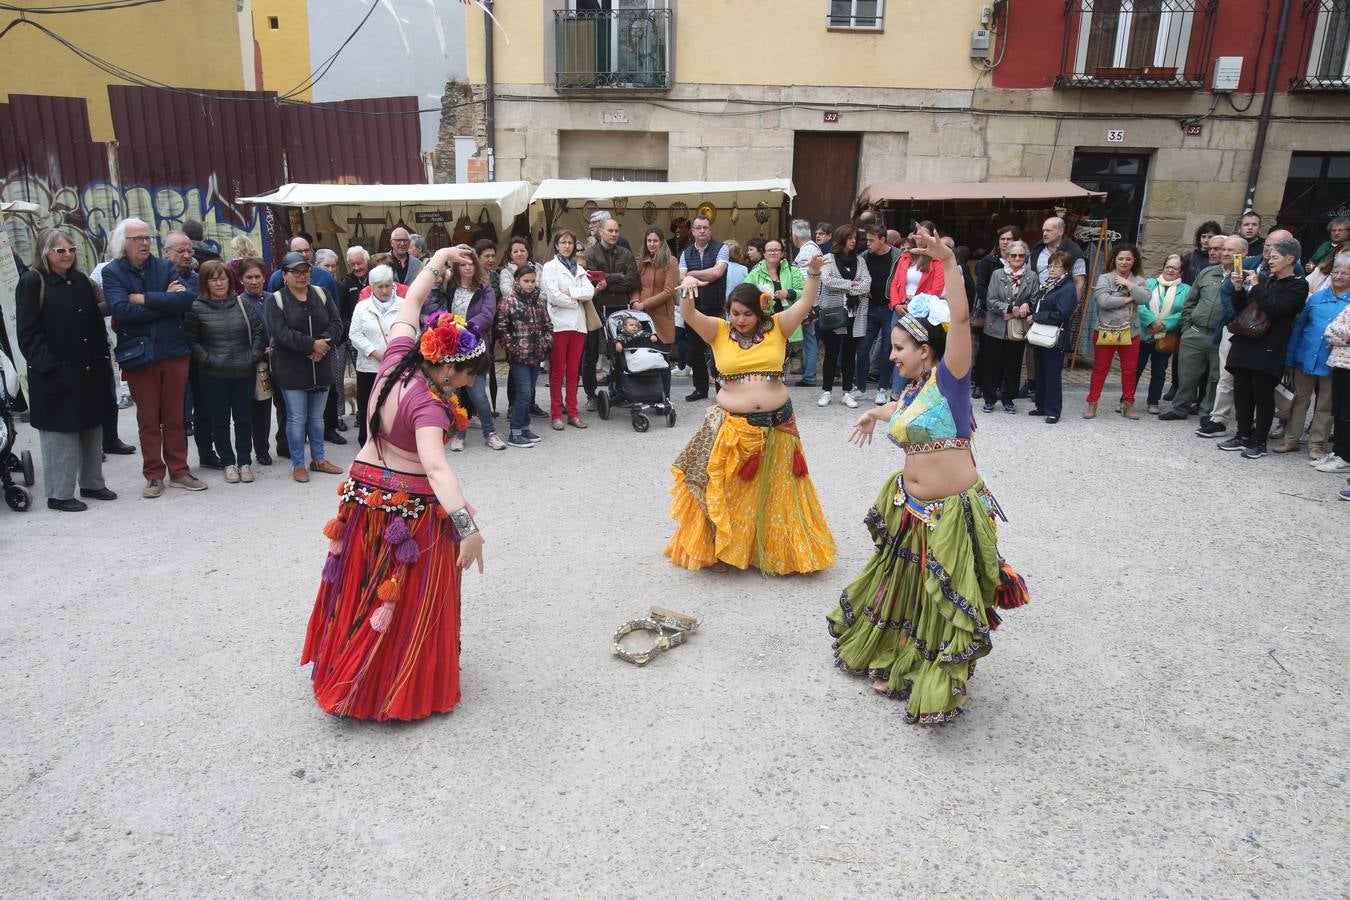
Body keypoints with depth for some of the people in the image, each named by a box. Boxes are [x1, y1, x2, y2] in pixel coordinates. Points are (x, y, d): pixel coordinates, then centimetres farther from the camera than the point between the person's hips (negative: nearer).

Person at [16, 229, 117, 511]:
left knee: (92, 428, 14)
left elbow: (96, 322, 15)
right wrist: (48, 365, -18)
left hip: (90, 371, 7)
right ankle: (59, 495, 9)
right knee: (60, 432, -1)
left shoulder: (81, 280, 12)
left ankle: (92, 483, 27)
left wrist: (103, 357, 7)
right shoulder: (32, 282, -7)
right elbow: (28, 332, -11)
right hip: (56, 375, -6)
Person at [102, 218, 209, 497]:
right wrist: (165, 302, -12)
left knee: (175, 417, 10)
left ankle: (178, 471, 20)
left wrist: (144, 299, -12)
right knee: (148, 420, 6)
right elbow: (122, 310, -16)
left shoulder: (165, 267, 7)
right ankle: (154, 475, 16)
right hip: (139, 355, -2)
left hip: (174, 351, 2)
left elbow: (186, 300, -10)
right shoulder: (112, 273, 0)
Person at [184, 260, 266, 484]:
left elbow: (258, 331, 7)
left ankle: (245, 462, 19)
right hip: (214, 375, -2)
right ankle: (228, 463, 18)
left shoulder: (241, 303, 4)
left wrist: (254, 356, -1)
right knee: (220, 420, 7)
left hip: (244, 373, 2)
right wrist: (207, 361, -10)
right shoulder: (196, 308, -4)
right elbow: (191, 340, -3)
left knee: (244, 419, 8)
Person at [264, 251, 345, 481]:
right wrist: (312, 344, -21)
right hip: (291, 369, -4)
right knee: (297, 417, 1)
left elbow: (336, 324, 0)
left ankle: (318, 459, 25)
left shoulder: (322, 295, 7)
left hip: (320, 366, 4)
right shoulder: (275, 300, -5)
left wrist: (324, 344, -17)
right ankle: (298, 464, 11)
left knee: (317, 416, 14)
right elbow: (280, 332, -16)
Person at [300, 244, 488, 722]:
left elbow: (411, 302, 8)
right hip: (410, 508, -8)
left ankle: (339, 671, 39)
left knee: (361, 585, 21)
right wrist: (467, 525, -53)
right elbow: (435, 466, -43)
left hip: (364, 491, 8)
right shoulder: (428, 404, -29)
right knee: (406, 596, 6)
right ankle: (401, 688, 18)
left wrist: (439, 259, 16)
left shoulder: (396, 360, -7)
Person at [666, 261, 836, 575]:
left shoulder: (777, 327, 1)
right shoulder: (719, 331, -1)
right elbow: (689, 315, -13)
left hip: (776, 424, 2)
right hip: (732, 427, -1)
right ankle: (722, 546, 24)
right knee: (727, 493, 7)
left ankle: (774, 550, 31)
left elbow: (806, 302, -8)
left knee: (775, 493, 14)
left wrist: (814, 273, -25)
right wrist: (687, 286, -32)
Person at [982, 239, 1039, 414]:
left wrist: (1026, 305, -19)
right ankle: (989, 399, 16)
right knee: (992, 364, 4)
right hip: (996, 328, -1)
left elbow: (1035, 300, 3)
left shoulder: (1032, 276, 3)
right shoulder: (997, 274, 1)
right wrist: (1011, 309, -17)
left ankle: (1008, 398, 22)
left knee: (1013, 365, 9)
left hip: (1018, 329, 1)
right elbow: (991, 301, -7)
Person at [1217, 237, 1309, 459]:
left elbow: (1275, 308, -16)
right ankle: (1243, 435, 19)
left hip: (1268, 349, -6)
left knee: (1263, 395, -2)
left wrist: (1255, 286, -9)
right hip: (1245, 344, 7)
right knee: (1242, 392, 9)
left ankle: (1259, 441, 5)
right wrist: (1238, 289, 3)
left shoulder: (1297, 286, -2)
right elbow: (1241, 309, 18)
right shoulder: (1267, 282, 17)